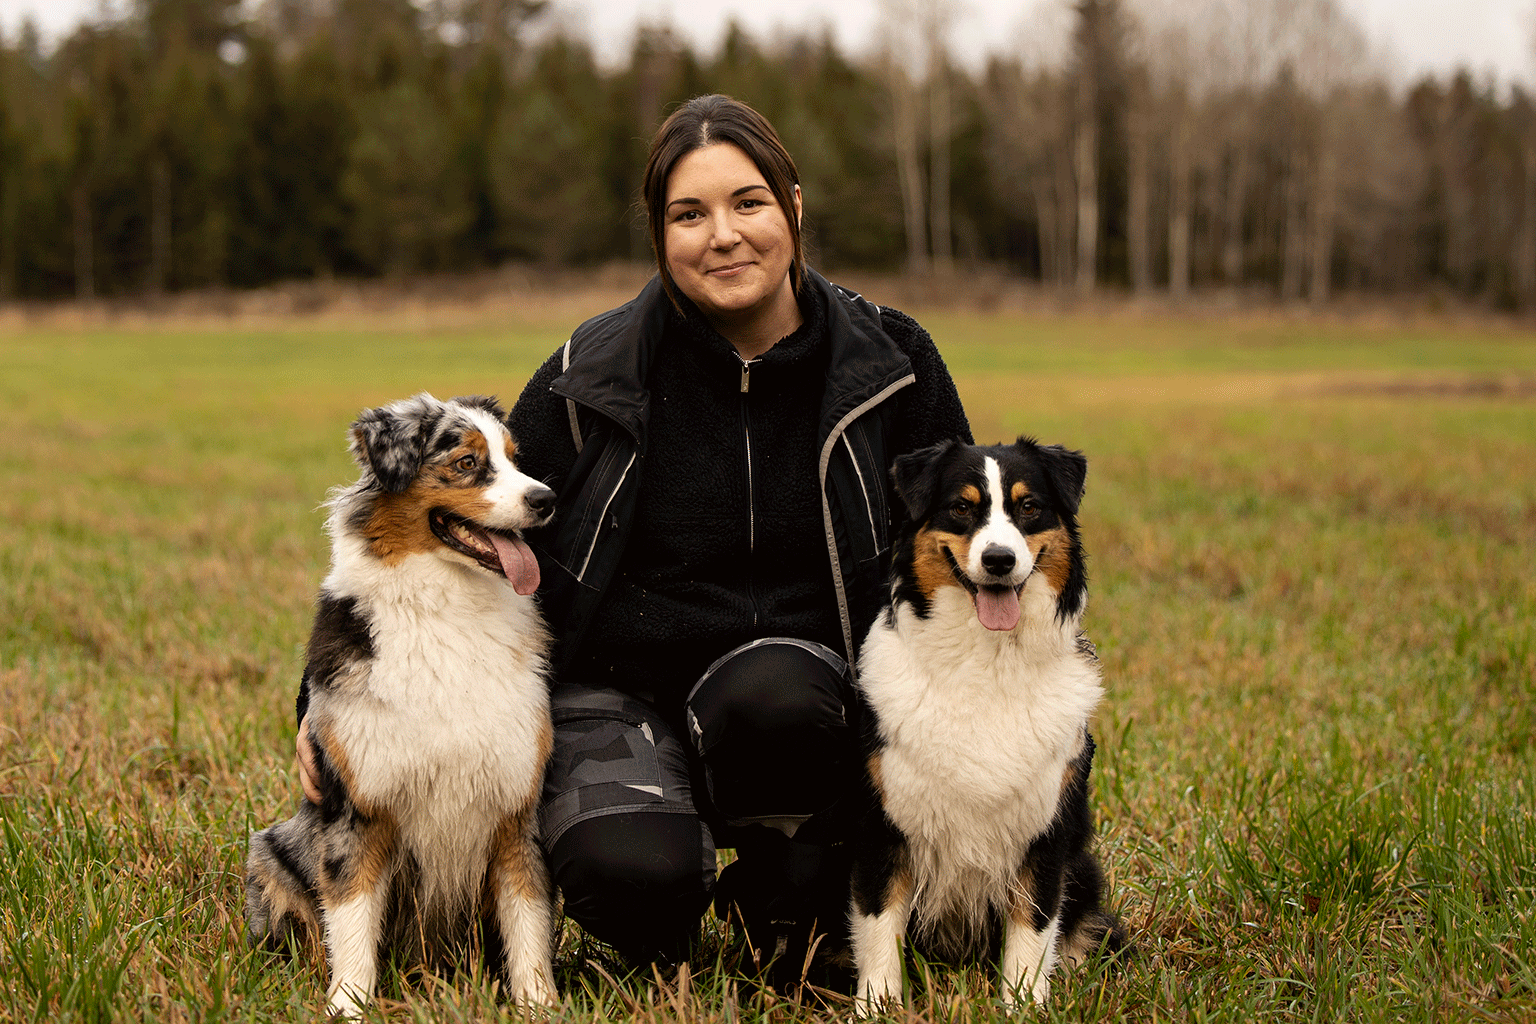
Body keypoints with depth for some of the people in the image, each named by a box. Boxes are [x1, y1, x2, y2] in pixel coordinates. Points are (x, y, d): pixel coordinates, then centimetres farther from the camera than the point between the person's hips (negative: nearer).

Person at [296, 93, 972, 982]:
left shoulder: (891, 362, 0)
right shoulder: (593, 378, -4)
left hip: (798, 669, 1)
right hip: (619, 686, -1)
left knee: (770, 694, -37)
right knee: (633, 872, -32)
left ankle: (788, 875, -4)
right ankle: (665, 939, 7)